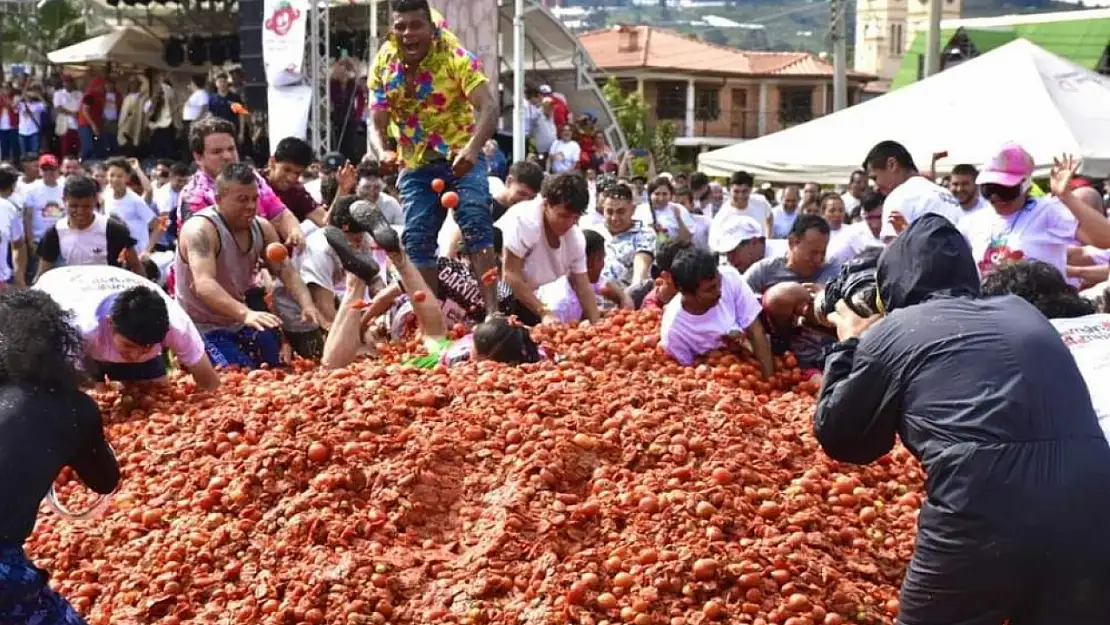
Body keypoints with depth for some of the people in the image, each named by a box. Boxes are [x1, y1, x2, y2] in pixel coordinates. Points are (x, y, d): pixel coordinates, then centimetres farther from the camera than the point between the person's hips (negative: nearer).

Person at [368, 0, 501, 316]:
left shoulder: (455, 56, -16)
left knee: (476, 221, -23)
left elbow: (489, 107, -27)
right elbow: (377, 124, -3)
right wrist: (383, 152, -28)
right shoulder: (382, 66, -5)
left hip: (461, 156, -4)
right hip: (416, 165, 4)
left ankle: (492, 311, -26)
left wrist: (473, 148, -46)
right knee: (417, 238, 0)